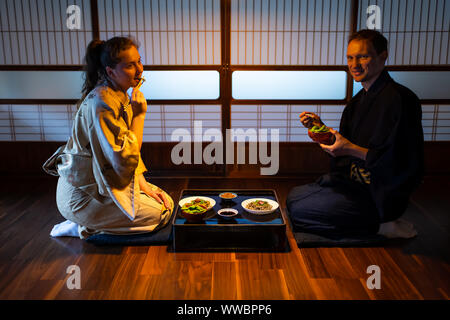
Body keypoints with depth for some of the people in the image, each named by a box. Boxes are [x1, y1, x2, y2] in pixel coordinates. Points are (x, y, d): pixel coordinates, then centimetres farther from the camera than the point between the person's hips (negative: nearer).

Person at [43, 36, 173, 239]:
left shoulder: (120, 96, 6)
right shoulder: (101, 102, -25)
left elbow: (130, 146, 10)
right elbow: (124, 157, -27)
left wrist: (143, 184, -1)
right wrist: (139, 115, -21)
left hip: (105, 181, 9)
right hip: (83, 196, -9)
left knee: (167, 202, 10)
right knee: (160, 214, -12)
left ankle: (86, 224, 12)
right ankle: (85, 227, 1)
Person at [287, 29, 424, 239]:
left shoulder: (399, 99, -21)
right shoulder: (361, 98, 9)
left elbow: (401, 163, -25)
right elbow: (344, 142, 14)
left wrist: (351, 150, -28)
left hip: (379, 196, -10)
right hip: (354, 181, 10)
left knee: (298, 212, -13)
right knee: (293, 196, 15)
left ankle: (381, 226, -3)